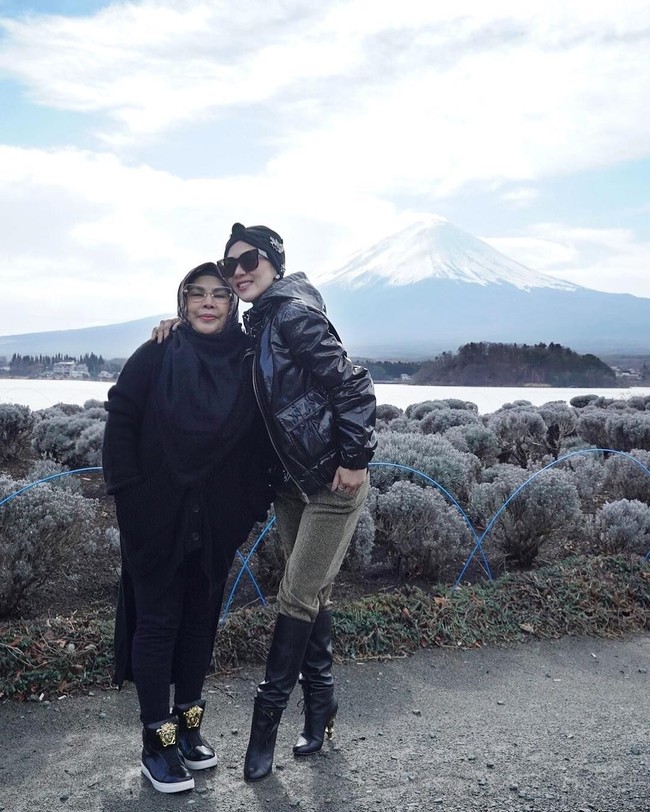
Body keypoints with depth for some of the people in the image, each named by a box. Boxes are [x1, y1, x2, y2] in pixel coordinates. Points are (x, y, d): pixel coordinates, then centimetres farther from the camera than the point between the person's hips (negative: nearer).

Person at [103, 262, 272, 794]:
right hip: (157, 517, -3)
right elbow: (121, 418, -5)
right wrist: (128, 489, -10)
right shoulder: (158, 356, -6)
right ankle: (157, 742, 17)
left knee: (201, 617, 13)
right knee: (157, 621, 4)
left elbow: (260, 439, 3)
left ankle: (187, 726, 30)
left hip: (216, 522, 3)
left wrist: (255, 502, -1)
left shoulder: (248, 362, -1)